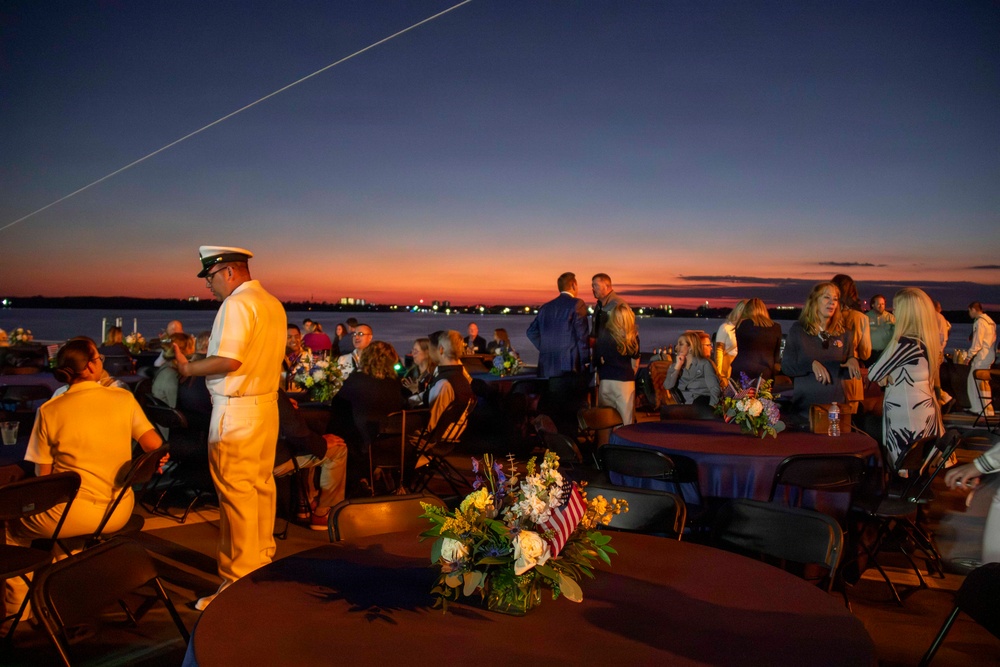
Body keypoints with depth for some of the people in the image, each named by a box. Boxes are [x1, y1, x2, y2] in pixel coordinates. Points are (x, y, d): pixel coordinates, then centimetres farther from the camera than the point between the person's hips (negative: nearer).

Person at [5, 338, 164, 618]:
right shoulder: (124, 398, -5)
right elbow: (156, 448, -4)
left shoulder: (49, 411, -8)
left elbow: (43, 474, -3)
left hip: (72, 515, -4)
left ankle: (17, 603, 34)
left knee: (15, 522, 28)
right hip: (119, 513, 4)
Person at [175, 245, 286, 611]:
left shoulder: (237, 305, -15)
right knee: (261, 486, 16)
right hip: (267, 403, 10)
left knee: (235, 495, -4)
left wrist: (188, 367, -8)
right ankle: (262, 561, 27)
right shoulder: (273, 304, 14)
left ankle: (238, 582, 3)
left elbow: (229, 360, -23)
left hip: (236, 411, -10)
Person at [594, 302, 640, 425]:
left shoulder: (604, 333, -4)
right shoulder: (633, 336, -4)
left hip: (605, 381, 2)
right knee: (627, 422, 1)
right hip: (624, 381, -1)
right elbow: (635, 363, 3)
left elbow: (600, 359, 0)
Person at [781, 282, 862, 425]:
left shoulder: (843, 333, 8)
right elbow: (786, 367, -4)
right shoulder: (798, 330, 0)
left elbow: (846, 373, 11)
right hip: (804, 404, -2)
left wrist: (853, 361, -10)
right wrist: (812, 364, -19)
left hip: (835, 403, 2)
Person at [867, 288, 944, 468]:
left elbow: (873, 375, -13)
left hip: (907, 421, -8)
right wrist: (888, 376, -3)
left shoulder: (906, 343, -20)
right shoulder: (927, 341, 7)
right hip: (925, 416, 9)